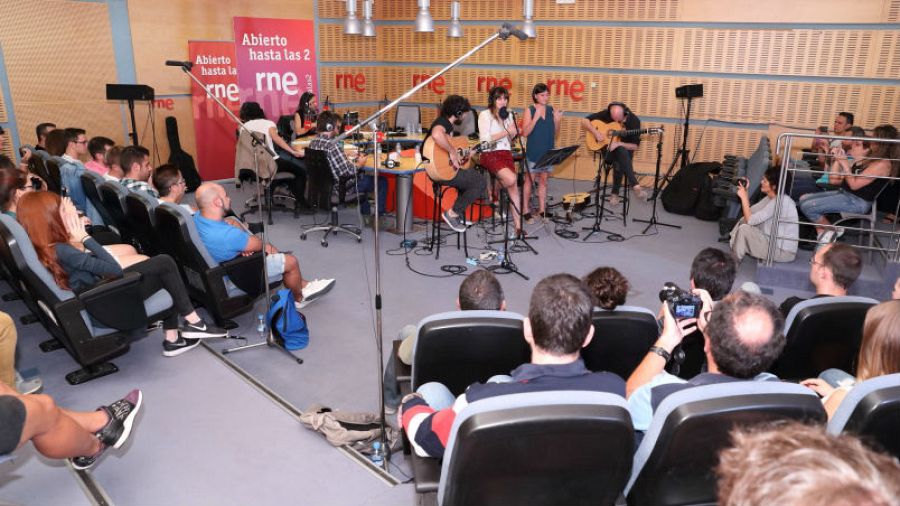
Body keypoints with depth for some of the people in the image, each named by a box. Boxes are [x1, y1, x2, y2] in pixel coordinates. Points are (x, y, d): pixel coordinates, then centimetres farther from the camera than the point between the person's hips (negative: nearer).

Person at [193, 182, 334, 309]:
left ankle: (302, 284, 39)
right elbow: (259, 244, -21)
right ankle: (299, 298, 33)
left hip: (221, 262, 8)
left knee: (269, 247, 24)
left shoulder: (198, 217, -15)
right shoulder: (227, 235, -40)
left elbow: (232, 222, 1)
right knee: (291, 261, 5)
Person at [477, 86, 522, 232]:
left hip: (506, 153, 6)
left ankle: (518, 225, -7)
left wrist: (513, 133, -1)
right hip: (490, 154, -6)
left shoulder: (508, 115, 17)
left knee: (513, 187, -8)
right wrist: (505, 132, -12)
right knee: (511, 180, -28)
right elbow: (485, 139, -13)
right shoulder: (485, 115, -3)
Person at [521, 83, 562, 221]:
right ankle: (526, 210, 11)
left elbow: (555, 132, 9)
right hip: (533, 152, -4)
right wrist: (536, 117, -23)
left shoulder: (552, 110, 5)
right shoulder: (530, 110, -7)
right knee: (530, 181, 4)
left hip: (548, 151, 4)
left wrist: (557, 120, -10)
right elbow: (525, 133, -14)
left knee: (543, 180, 12)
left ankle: (542, 209, 20)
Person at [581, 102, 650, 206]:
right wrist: (595, 132, -25)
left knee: (620, 163, -31)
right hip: (606, 148, -1)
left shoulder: (634, 120, -14)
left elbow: (635, 146, -13)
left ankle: (615, 193, -13)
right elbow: (584, 121, -10)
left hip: (625, 148, 1)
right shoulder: (606, 114, -13)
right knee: (621, 151, -33)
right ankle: (635, 185, -40)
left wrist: (618, 143, -29)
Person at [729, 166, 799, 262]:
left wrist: (743, 197, -17)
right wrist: (745, 193, -2)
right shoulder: (770, 197, 5)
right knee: (743, 220, 8)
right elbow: (750, 213, 6)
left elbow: (750, 220, -25)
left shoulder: (780, 201, -24)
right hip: (774, 241, 9)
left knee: (744, 228, -17)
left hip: (783, 251, -9)